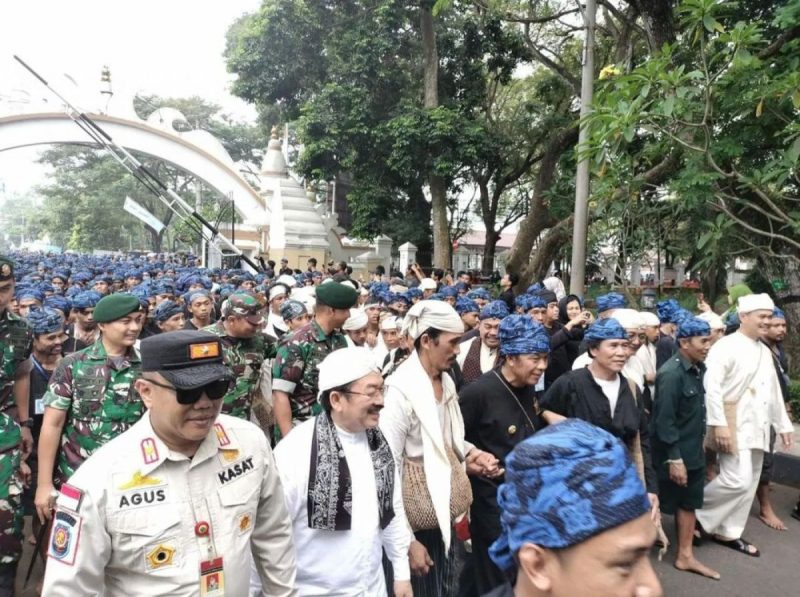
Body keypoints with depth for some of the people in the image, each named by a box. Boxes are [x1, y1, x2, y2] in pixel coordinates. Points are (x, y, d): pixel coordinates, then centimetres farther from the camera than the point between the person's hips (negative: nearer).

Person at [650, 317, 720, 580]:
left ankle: (685, 556, 29)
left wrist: (698, 444, 15)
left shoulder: (698, 368, 2)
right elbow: (664, 421, -22)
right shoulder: (671, 373, -22)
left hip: (694, 452, 8)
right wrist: (674, 459, -20)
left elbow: (696, 412, 11)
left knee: (689, 503, 16)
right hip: (673, 454, -8)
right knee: (659, 503, 8)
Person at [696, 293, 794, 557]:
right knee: (738, 480, -13)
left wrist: (784, 424, 18)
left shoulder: (765, 351, 13)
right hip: (733, 426, -8)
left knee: (750, 483, 11)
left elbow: (774, 391, 20)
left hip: (758, 427, 8)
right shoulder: (726, 346, -13)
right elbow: (711, 386, -21)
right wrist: (718, 424, -26)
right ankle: (696, 511, 8)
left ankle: (728, 533, 21)